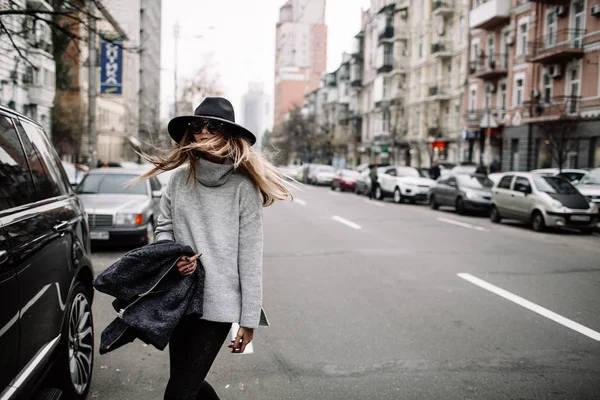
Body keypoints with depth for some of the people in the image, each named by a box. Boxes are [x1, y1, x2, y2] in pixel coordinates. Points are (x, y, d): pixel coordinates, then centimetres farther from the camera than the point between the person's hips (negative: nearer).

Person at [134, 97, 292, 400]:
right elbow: (163, 228, 12)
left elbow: (250, 257, -9)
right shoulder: (179, 179, 2)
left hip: (219, 303, -5)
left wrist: (249, 319, -8)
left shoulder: (243, 187, -10)